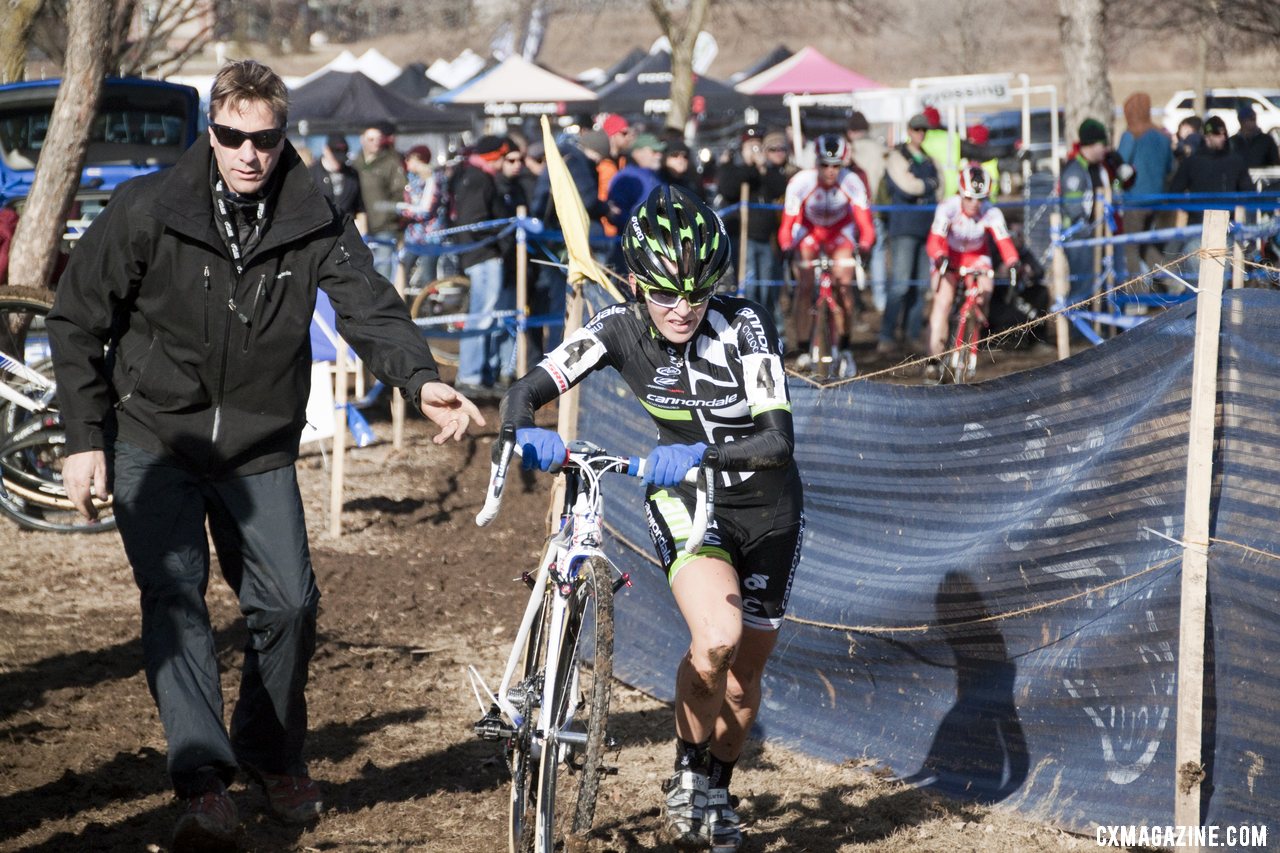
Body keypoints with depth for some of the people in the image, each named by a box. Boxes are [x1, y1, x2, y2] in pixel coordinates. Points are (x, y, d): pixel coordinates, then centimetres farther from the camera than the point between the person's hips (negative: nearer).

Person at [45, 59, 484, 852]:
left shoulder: (315, 223, -7)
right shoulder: (148, 212, -12)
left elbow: (371, 307, -17)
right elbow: (79, 322, -4)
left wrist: (421, 378, -37)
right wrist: (86, 438, -8)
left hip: (259, 449, 2)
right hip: (154, 438, -2)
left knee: (290, 603, -1)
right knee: (174, 595, -17)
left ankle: (273, 755, 25)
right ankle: (204, 784, -23)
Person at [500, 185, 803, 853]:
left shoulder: (745, 327, -25)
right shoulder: (622, 328, -18)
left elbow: (777, 439, -34)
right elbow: (523, 393, -22)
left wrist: (698, 453, -49)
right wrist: (529, 434, -45)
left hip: (767, 507, 0)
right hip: (683, 502, 0)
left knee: (747, 666, 10)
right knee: (717, 637, -26)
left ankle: (718, 792, 37)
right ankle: (687, 776, -2)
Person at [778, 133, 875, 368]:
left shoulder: (851, 183, -29)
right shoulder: (800, 182, -31)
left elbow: (864, 219, -34)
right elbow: (788, 221, -32)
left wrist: (865, 244, -52)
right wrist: (786, 248, -48)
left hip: (840, 230, 0)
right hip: (808, 229, 0)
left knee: (844, 284, -16)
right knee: (804, 286, -15)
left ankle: (844, 346, -2)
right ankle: (803, 351, -9)